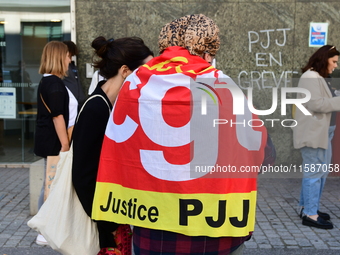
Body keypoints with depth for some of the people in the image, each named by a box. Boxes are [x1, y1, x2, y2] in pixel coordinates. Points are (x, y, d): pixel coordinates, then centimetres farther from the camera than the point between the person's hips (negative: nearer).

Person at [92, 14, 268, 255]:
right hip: (210, 220, -2)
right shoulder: (221, 85, -7)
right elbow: (256, 145, 2)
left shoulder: (137, 81, -1)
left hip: (149, 217, 2)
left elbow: (116, 142, 3)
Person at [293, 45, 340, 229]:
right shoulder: (310, 77, -14)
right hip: (312, 133, -10)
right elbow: (315, 104, -22)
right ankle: (310, 214, 2)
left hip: (323, 132, 10)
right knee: (314, 172, -6)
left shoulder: (321, 78, 18)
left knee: (321, 171, 15)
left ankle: (307, 207, 25)